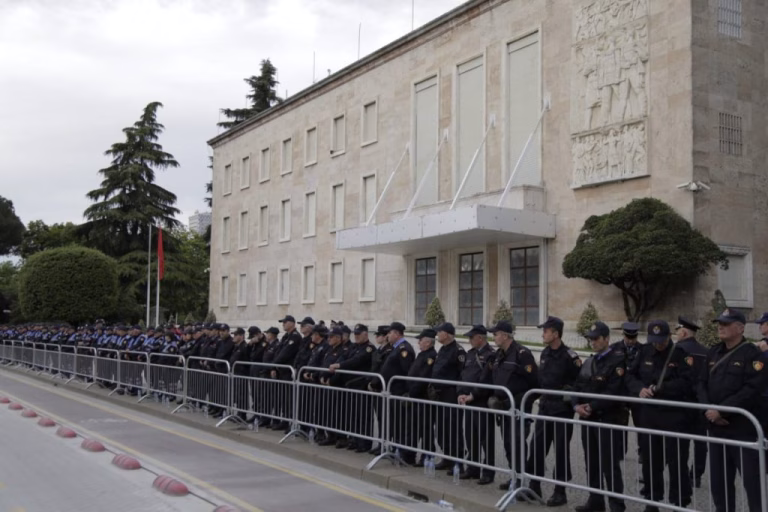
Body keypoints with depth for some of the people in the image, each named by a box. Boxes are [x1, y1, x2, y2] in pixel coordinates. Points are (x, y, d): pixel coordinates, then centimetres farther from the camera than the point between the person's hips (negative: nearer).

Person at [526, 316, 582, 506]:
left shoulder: (569, 356, -15)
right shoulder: (545, 353, 8)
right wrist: (541, 397, 13)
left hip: (562, 410, -7)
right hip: (545, 408, 7)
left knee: (561, 451, 2)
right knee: (537, 446, 8)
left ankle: (560, 492, 12)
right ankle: (534, 486, 19)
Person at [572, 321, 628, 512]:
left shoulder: (618, 360, -10)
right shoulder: (589, 362, 14)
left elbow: (614, 392, -19)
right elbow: (578, 387, 12)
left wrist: (592, 407, -18)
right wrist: (576, 405, -6)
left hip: (609, 419, -7)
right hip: (588, 419, 7)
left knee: (610, 465, -3)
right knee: (592, 462, 13)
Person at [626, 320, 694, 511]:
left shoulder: (682, 354, -8)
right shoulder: (644, 352, 8)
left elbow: (686, 382, -18)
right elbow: (630, 375, 9)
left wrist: (660, 388, -20)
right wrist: (640, 389, -10)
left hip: (674, 416, -5)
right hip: (648, 414, 5)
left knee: (677, 462, 0)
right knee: (650, 461, 13)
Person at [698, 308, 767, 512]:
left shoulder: (752, 353, -8)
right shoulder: (713, 353, 13)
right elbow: (702, 383, 11)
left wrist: (722, 410, -20)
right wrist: (708, 409, -7)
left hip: (743, 428, -7)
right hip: (716, 427, 7)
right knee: (718, 479, 14)